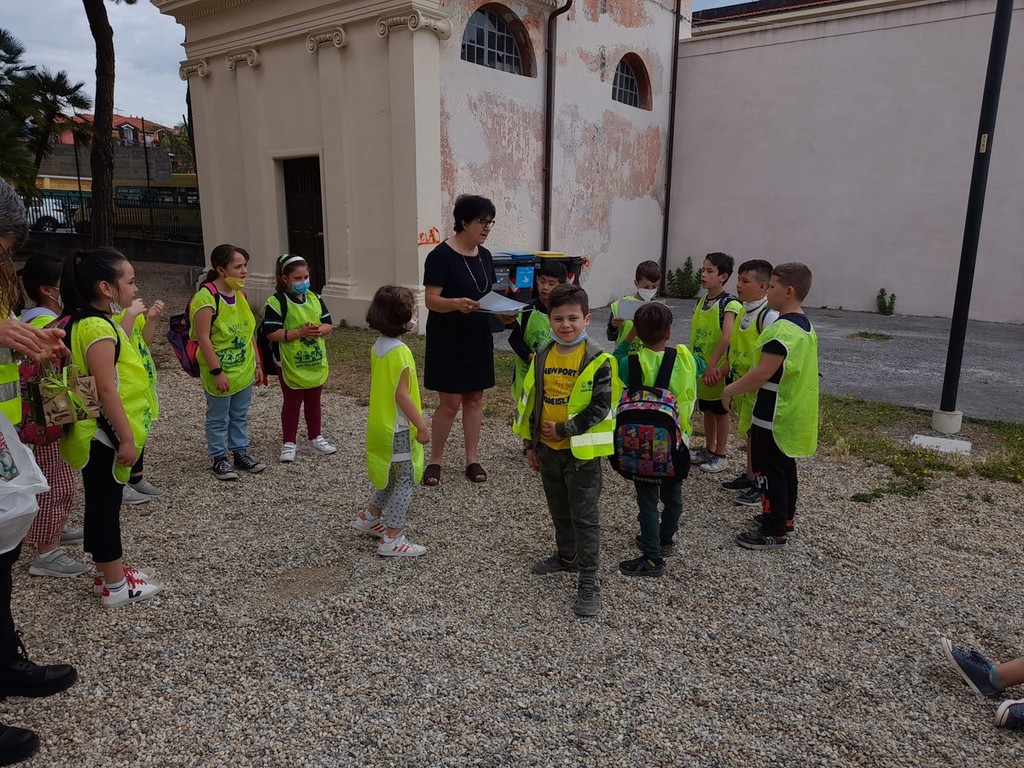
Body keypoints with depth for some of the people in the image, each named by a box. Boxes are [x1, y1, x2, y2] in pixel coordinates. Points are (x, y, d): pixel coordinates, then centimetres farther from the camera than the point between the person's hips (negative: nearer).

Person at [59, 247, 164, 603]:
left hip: (104, 435, 10)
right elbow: (106, 390, -23)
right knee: (104, 505, 1)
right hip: (103, 437, -10)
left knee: (104, 504, 17)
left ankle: (110, 571, 31)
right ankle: (115, 585, 13)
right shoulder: (98, 327, -20)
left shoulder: (95, 323, 11)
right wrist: (127, 438, -21)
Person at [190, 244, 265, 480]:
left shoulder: (240, 294, 5)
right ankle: (219, 459, 23)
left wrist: (257, 364, 11)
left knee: (240, 416, 19)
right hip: (220, 373, -7)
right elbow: (203, 338, -21)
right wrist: (217, 371, -22)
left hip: (244, 370, 7)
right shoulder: (206, 297, -19)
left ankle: (241, 452, 33)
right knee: (218, 419, 9)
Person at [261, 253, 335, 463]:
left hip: (316, 362, 5)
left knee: (314, 401, 17)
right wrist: (300, 332, -26)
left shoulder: (314, 298, 4)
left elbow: (329, 324, 6)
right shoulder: (277, 302, -14)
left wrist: (319, 330, -17)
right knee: (292, 403, 7)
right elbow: (271, 333, -20)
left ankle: (316, 437, 32)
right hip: (291, 365, -5)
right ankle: (288, 443, 19)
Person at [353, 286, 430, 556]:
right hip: (398, 429, -9)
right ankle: (391, 539, 7)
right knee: (405, 481, 2)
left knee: (392, 477, 24)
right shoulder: (400, 352, -23)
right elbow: (402, 395, -23)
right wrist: (422, 426, -16)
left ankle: (370, 517, 35)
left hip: (381, 423, 9)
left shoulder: (378, 346, 4)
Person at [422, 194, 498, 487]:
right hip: (448, 341, -6)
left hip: (477, 339, 6)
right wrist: (457, 303, -36)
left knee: (475, 398, 9)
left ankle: (472, 458, 20)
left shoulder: (485, 255, 7)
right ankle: (435, 459, 16)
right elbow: (431, 300, -18)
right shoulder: (441, 255, -14)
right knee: (450, 402, -2)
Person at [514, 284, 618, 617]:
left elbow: (601, 407, -16)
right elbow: (530, 401, 9)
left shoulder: (598, 361, -14)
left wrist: (564, 430, -16)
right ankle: (566, 555, 44)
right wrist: (530, 443, 10)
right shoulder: (542, 357, 2)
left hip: (582, 451, -5)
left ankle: (587, 582, 11)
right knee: (559, 511, 23)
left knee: (584, 518, 2)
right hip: (547, 449, 6)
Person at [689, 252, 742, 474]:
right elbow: (695, 333, 8)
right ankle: (708, 449, 32)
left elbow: (727, 337, -28)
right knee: (707, 410, 18)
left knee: (720, 411, 7)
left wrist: (712, 365, -32)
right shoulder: (701, 301, 6)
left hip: (717, 369, -7)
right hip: (700, 367, 7)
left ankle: (720, 456, 19)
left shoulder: (729, 304, -17)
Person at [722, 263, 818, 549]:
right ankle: (784, 517, 34)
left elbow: (763, 373, -27)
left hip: (774, 415, -10)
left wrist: (731, 390, -13)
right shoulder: (805, 326, 9)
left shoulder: (782, 329, -24)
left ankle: (773, 532, 8)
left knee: (769, 470, -1)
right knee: (785, 466, 20)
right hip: (792, 413, 10)